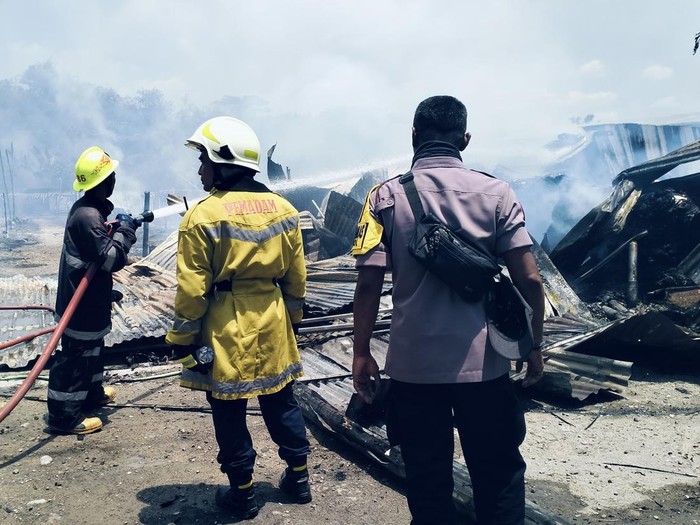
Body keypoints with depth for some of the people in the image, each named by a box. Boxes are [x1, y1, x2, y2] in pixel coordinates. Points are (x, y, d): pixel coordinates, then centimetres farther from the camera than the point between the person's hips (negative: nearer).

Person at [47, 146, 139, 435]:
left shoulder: (88, 208, 6)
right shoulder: (88, 216, -26)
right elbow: (112, 259, -26)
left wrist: (117, 228, 5)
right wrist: (125, 230, -13)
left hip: (87, 299, 11)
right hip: (83, 303, -11)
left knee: (91, 349, 25)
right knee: (75, 356, 0)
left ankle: (92, 393, 42)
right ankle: (64, 415, 11)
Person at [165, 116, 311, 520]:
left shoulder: (203, 216, -14)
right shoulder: (284, 209, 2)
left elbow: (192, 290, -13)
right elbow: (296, 278, 8)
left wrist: (182, 339, -2)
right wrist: (293, 317, 21)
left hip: (225, 329, -5)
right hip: (273, 326, 5)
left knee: (229, 411, 10)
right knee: (281, 401, 19)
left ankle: (243, 493, 23)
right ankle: (299, 477, 32)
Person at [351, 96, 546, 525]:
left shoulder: (386, 196, -3)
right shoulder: (496, 193, -2)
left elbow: (369, 283, -8)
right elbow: (528, 279, -6)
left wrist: (361, 353, 2)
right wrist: (534, 347, 7)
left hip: (414, 365, 0)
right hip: (484, 363, 0)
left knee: (429, 484, 15)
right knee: (499, 476, 18)